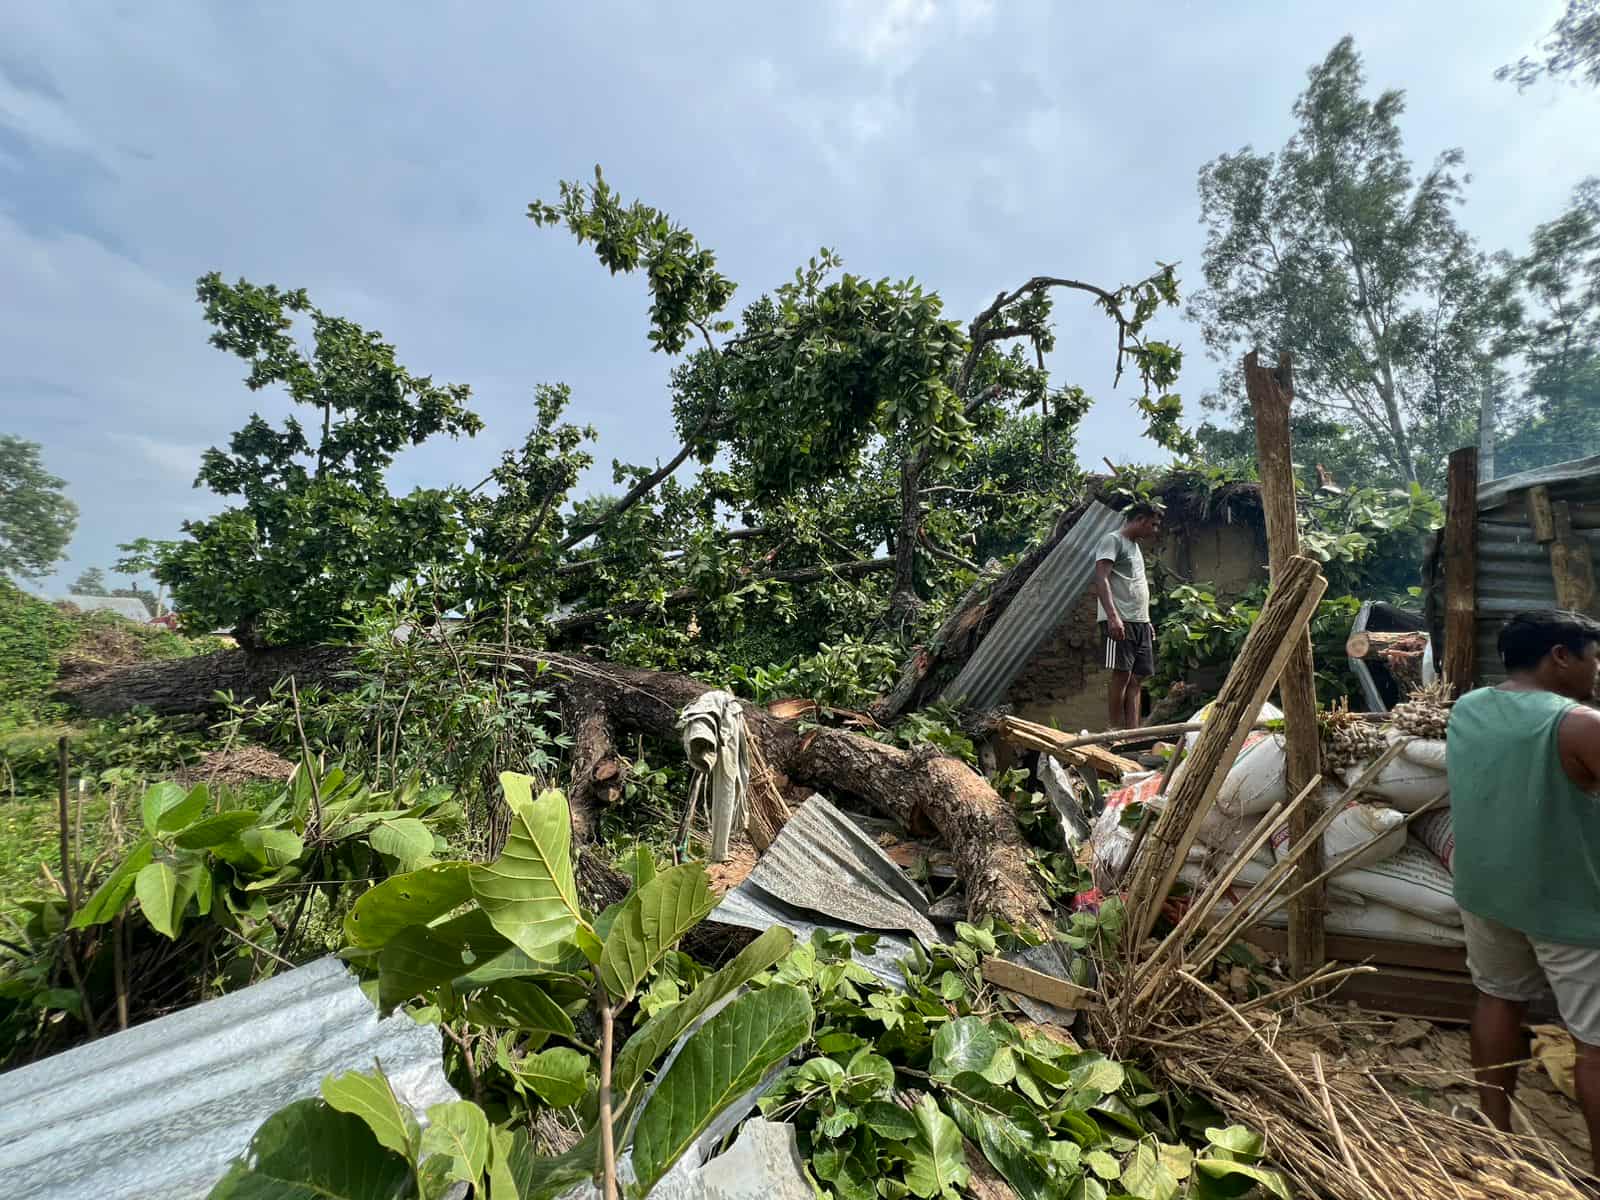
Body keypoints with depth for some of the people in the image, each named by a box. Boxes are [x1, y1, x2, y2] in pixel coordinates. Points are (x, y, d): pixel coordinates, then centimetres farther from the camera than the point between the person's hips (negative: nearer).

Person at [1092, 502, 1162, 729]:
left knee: (1138, 677, 4)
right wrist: (1113, 617, -26)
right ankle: (1116, 733, -5)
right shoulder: (1112, 540, -5)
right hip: (1120, 622, -9)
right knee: (1122, 675, -10)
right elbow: (1101, 579, -17)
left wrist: (1146, 621, 22)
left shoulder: (1135, 546, 24)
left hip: (1140, 622, 9)